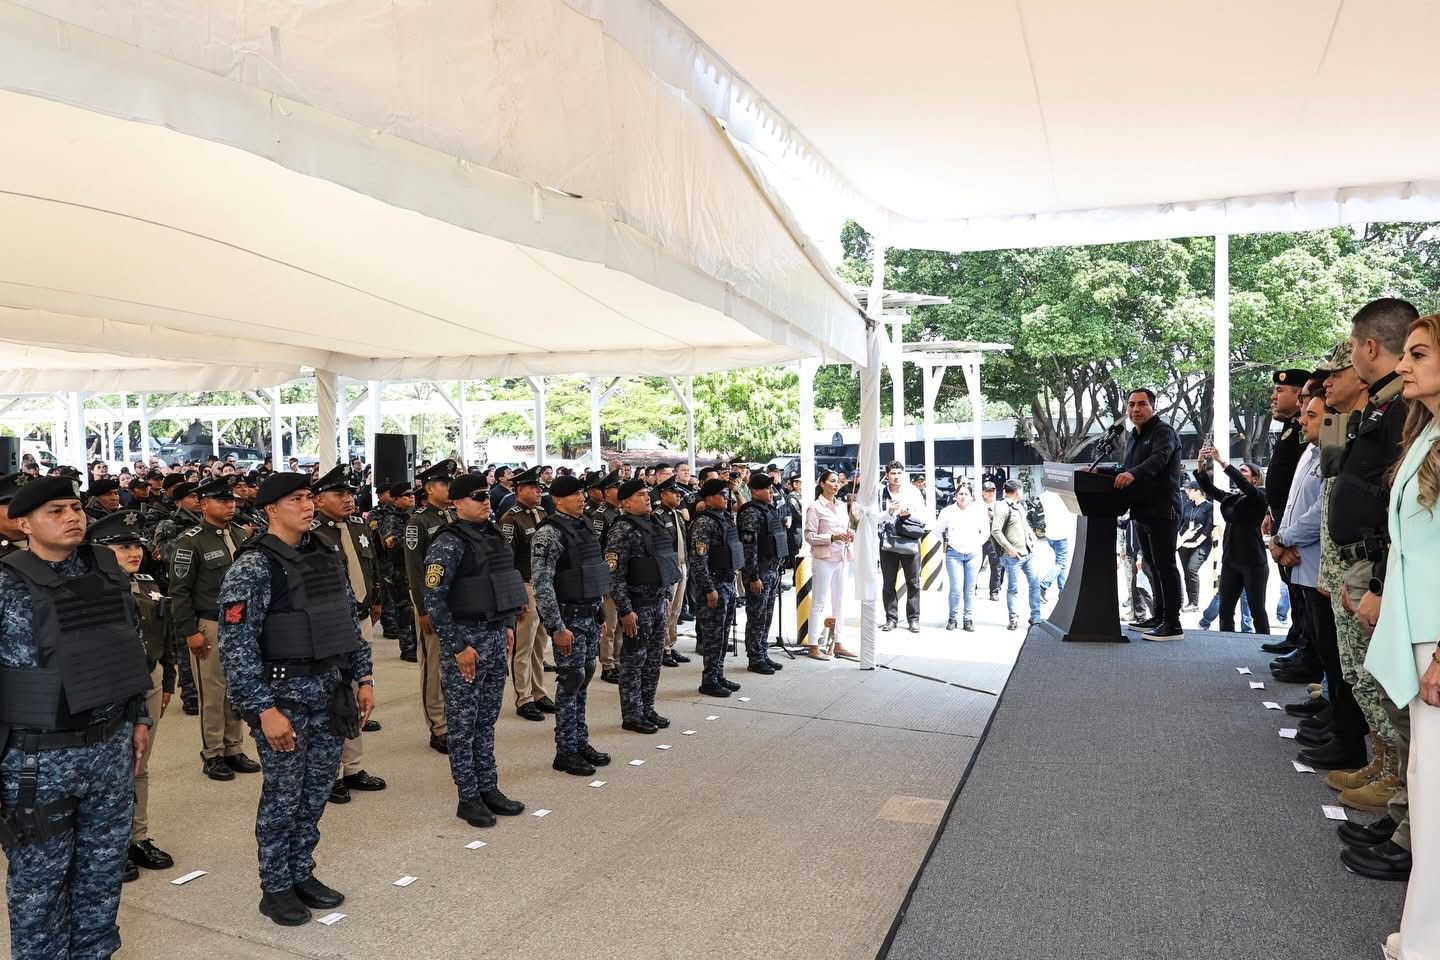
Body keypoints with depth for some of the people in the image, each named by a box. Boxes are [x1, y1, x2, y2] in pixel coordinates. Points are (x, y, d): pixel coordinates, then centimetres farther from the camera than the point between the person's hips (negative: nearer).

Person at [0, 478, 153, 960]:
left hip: (111, 747, 5)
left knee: (103, 866, 17)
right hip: (39, 756, -4)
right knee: (40, 879, 10)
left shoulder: (108, 572, 3)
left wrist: (139, 719, 13)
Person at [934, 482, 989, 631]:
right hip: (954, 554, -2)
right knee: (956, 589, -7)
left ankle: (969, 620, 12)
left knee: (970, 589, 3)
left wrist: (977, 544, 7)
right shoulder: (948, 511, 0)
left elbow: (986, 532, 16)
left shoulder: (978, 511, 3)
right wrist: (947, 543, 7)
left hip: (973, 554, 2)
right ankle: (952, 618, 7)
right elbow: (938, 531, 13)